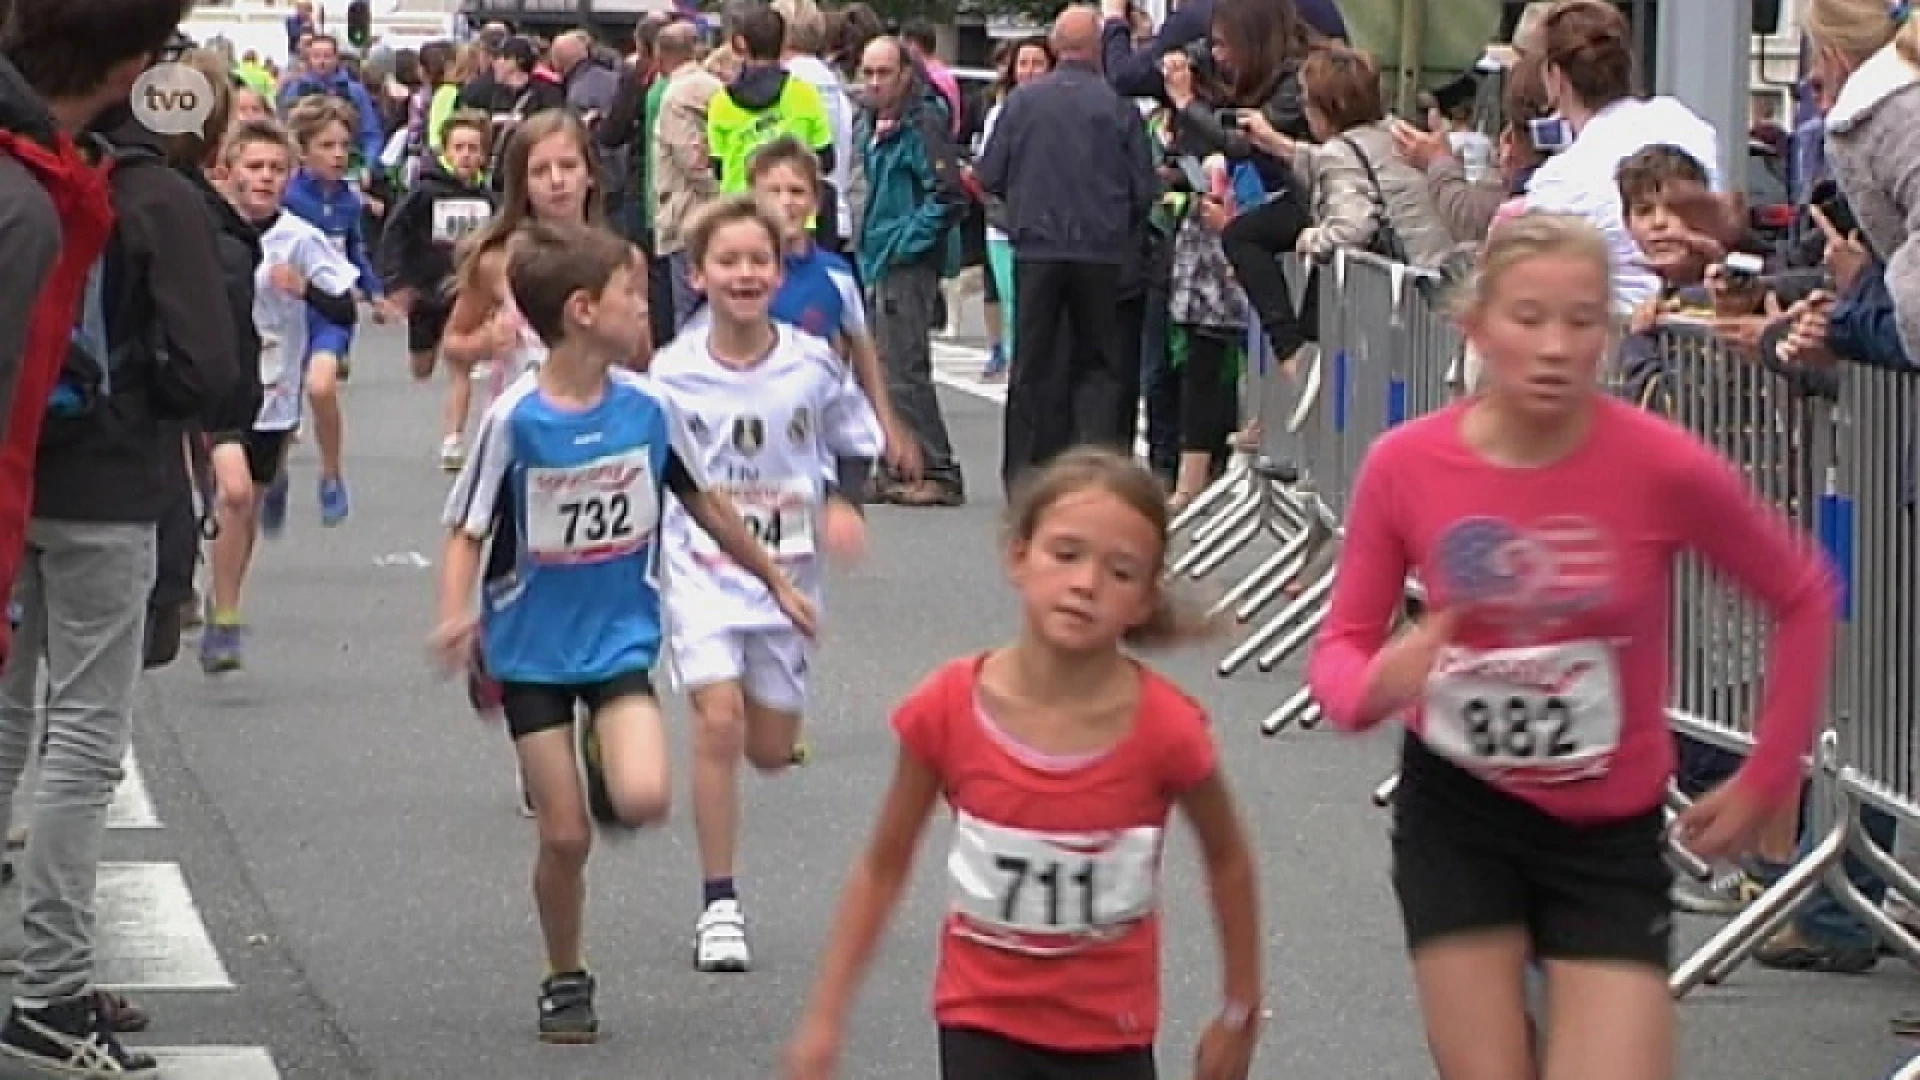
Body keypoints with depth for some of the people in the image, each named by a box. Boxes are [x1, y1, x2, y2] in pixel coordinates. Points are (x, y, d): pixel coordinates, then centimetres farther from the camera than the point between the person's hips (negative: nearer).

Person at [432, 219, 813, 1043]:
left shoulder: (646, 407, -5)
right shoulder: (514, 420, -15)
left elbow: (705, 506, 10)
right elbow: (468, 532, -11)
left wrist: (775, 581, 17)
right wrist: (456, 615, -29)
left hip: (620, 637, 2)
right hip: (533, 646, -2)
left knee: (642, 800, -21)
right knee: (565, 836, -2)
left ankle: (606, 761, 15)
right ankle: (565, 983, 21)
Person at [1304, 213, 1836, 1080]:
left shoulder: (1664, 468, -18)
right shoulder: (1404, 465, -13)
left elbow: (1803, 598, -2)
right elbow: (1340, 646, -4)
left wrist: (1768, 780, -1)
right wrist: (1377, 684, -28)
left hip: (1608, 832, -1)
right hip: (1456, 812, 1)